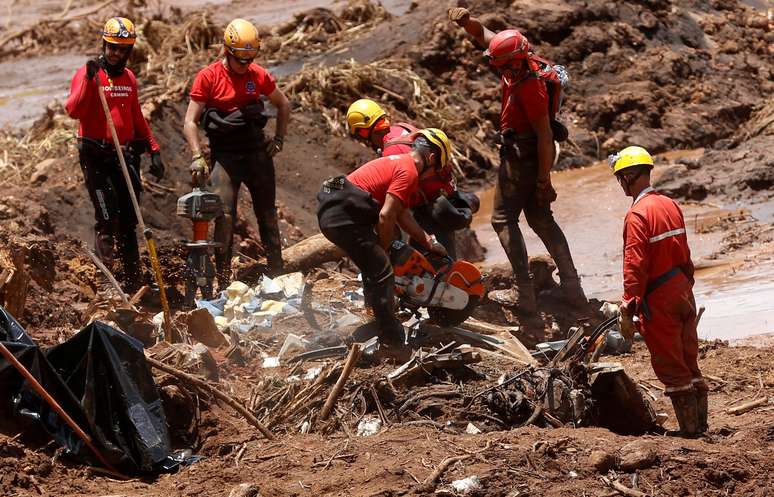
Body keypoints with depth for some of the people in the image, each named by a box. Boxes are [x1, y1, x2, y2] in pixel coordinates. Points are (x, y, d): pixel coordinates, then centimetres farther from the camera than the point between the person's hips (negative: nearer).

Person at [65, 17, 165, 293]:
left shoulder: (129, 78, 13)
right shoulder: (87, 73, -6)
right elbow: (74, 111, -20)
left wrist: (154, 150, 20)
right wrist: (89, 80, -29)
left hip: (125, 155, 5)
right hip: (96, 156, -5)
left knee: (128, 222, 7)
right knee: (107, 218, -17)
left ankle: (133, 281, 13)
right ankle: (104, 258, 1)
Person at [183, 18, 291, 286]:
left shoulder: (258, 75, 2)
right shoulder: (208, 77, -8)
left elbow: (283, 105, 19)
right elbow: (190, 123, -7)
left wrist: (279, 139, 10)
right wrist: (197, 158, -17)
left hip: (257, 151, 4)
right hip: (224, 154, -3)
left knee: (267, 214, 8)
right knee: (225, 216, -12)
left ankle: (276, 274, 16)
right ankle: (223, 281, -8)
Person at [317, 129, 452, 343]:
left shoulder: (399, 163, 23)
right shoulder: (409, 171, -9)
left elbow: (402, 214, 30)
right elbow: (386, 216, -17)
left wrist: (429, 242, 32)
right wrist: (384, 248, -2)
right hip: (345, 216, -11)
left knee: (373, 268, 26)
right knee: (382, 273, -8)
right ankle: (393, 340, -6)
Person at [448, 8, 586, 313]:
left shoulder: (529, 89, -27)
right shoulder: (518, 62, -2)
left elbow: (545, 135, -25)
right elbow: (483, 35, 8)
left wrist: (544, 180, -21)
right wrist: (466, 21, -14)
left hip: (521, 155, -10)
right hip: (529, 152, 10)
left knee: (503, 219, -2)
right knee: (541, 219, 13)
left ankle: (524, 293, -6)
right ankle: (572, 288, 12)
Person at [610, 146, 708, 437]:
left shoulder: (638, 215, -18)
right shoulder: (670, 205, 7)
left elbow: (635, 266, -20)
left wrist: (627, 312, -17)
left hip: (658, 301, -8)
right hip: (682, 291, 8)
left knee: (669, 367, 1)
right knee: (689, 362, 14)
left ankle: (689, 427, 3)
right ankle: (700, 422, 20)